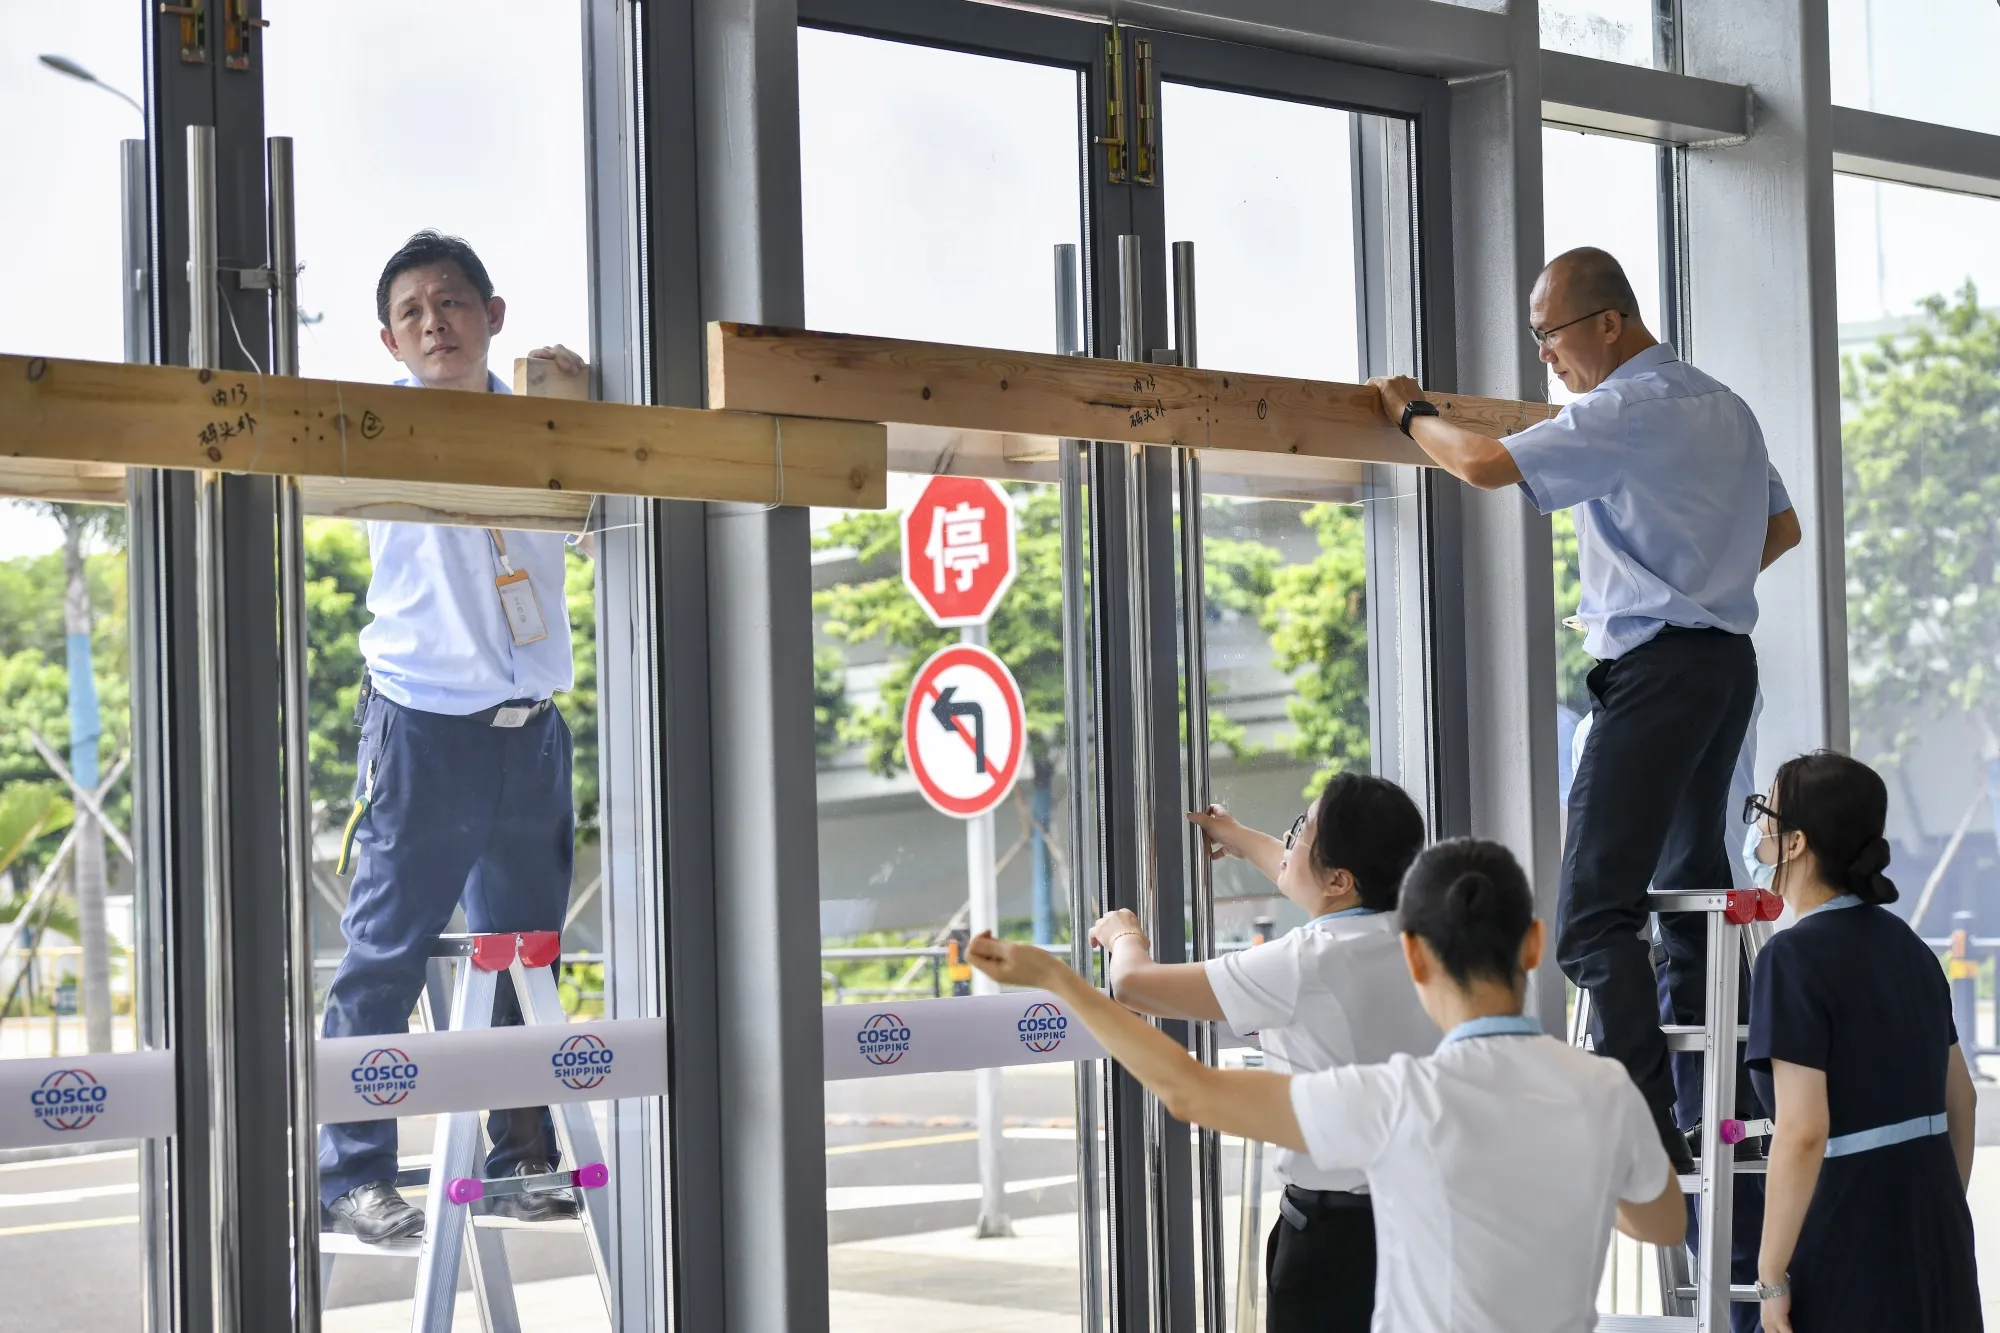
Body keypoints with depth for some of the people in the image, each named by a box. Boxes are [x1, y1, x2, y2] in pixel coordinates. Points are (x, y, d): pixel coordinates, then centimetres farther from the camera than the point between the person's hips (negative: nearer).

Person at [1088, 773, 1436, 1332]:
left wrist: (1124, 934, 10)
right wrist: (1242, 840, 43)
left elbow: (1134, 985, -13)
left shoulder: (1307, 965, -19)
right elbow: (1320, 888, 27)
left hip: (1336, 1229, -7)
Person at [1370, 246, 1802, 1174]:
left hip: (1656, 669, -10)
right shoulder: (1724, 408, 16)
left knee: (1595, 911, -12)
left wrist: (1410, 414, -1)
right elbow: (1782, 528, 27)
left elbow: (1483, 464, -19)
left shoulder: (1626, 411, -13)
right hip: (1729, 658, 10)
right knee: (1692, 891, 15)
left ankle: (1650, 1129, -20)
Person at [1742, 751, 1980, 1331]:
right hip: (1937, 1253, 7)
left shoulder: (1794, 956, -14)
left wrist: (1772, 1277, -15)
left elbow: (1803, 1134, -20)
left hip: (1846, 1260, -7)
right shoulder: (1905, 943, 9)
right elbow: (1960, 1097, 17)